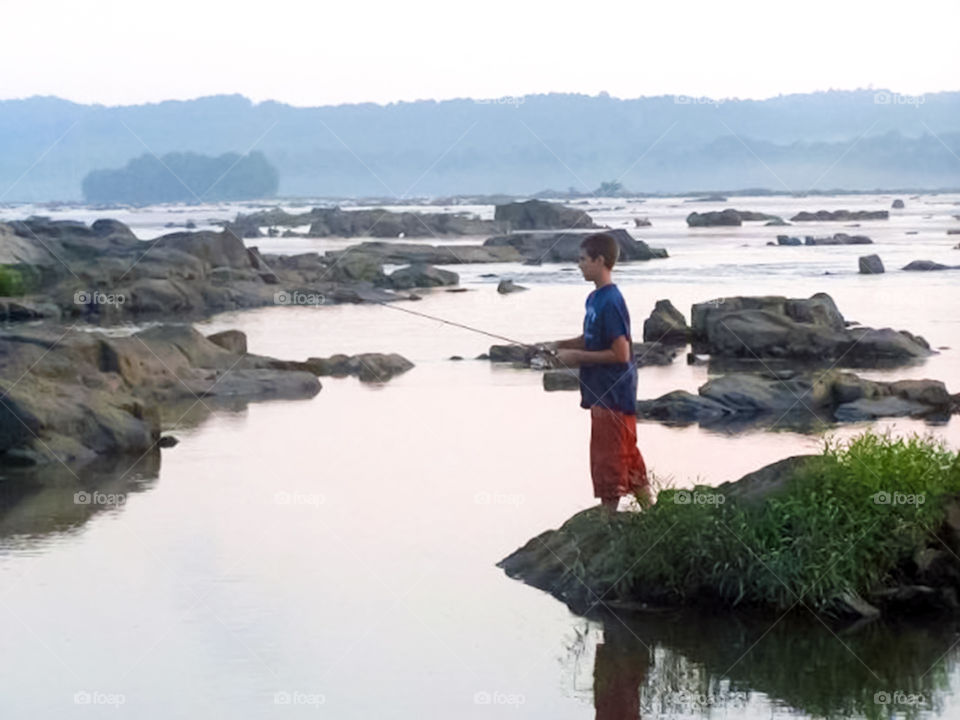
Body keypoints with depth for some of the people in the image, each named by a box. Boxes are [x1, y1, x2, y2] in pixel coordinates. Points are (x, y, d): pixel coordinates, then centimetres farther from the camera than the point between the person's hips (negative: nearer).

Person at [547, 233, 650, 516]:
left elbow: (621, 353, -22)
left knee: (608, 460, -2)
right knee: (626, 456, 15)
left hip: (613, 396, -10)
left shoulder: (610, 303, -20)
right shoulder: (595, 298, 9)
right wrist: (561, 345, 5)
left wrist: (578, 357, -17)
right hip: (604, 393, 10)